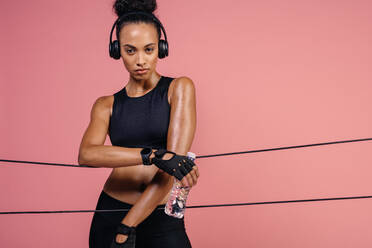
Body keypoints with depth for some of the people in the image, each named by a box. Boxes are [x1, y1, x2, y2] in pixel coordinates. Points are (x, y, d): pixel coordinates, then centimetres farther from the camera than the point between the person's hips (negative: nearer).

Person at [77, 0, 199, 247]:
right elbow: (86, 154, -13)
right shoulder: (106, 106, 6)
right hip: (110, 215, 3)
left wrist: (128, 226, -16)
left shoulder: (179, 88, -2)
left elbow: (175, 159, -12)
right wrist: (154, 155, -29)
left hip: (164, 222, -2)